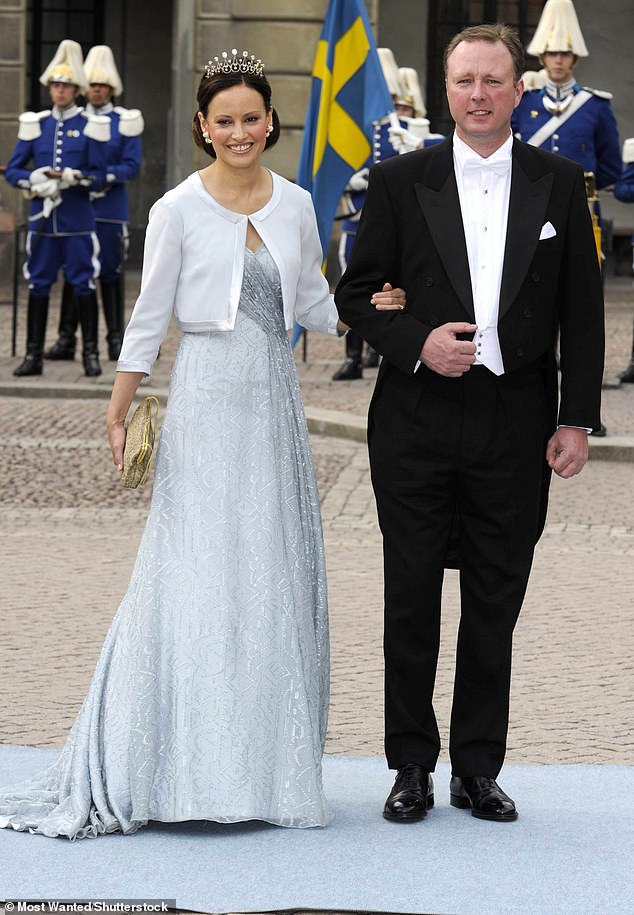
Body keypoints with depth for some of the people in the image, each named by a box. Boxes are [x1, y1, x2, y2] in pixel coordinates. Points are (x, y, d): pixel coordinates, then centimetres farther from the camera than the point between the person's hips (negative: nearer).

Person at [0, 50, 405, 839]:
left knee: (277, 576, 5)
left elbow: (313, 303, 14)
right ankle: (188, 766, -1)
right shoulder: (178, 210, -3)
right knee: (197, 573, -6)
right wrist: (117, 415, -1)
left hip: (275, 399, 4)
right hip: (207, 398, -4)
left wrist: (368, 308, -5)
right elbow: (149, 317, 0)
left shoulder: (295, 205, 7)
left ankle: (266, 765, 13)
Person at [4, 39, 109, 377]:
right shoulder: (35, 124, 8)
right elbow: (12, 170, 7)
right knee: (38, 286, 5)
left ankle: (90, 353, 7)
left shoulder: (91, 126, 1)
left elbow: (99, 177, -1)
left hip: (77, 221, -2)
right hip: (42, 218, 2)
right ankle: (33, 354, 10)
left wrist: (72, 178, -19)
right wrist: (36, 181, -12)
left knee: (84, 285, 0)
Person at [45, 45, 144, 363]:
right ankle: (66, 340, 6)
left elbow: (132, 166, -3)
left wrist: (105, 176, -20)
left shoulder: (126, 122, 3)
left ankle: (116, 340, 7)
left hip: (110, 209, -2)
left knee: (110, 273, 1)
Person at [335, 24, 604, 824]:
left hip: (515, 425, 1)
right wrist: (416, 344, -13)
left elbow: (581, 311, 6)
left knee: (496, 602, 7)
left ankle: (478, 771, 17)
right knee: (412, 599, 4)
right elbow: (355, 293, 5)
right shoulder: (399, 181, 3)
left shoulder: (560, 184, 6)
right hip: (417, 421, -1)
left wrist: (577, 419, 0)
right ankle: (412, 767, 16)